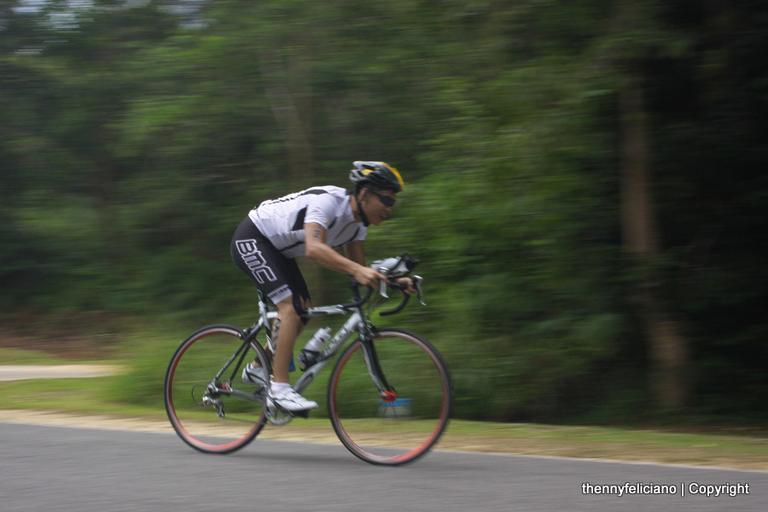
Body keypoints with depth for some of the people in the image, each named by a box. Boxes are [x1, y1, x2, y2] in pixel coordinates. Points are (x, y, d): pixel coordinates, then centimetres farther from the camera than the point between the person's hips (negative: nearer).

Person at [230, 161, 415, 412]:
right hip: (251, 238, -10)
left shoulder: (358, 221, -3)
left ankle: (257, 369, 23)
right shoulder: (327, 202, -30)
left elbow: (358, 267, 2)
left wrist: (391, 279, -15)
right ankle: (279, 388, -20)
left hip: (277, 249, 10)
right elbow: (314, 248, -46)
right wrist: (357, 270, -56)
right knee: (291, 307, -21)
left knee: (303, 310, 6)